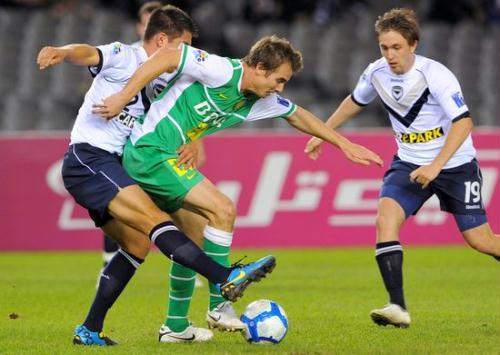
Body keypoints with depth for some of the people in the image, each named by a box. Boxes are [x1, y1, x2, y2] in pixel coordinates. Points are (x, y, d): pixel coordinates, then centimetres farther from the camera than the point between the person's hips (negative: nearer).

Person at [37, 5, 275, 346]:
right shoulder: (125, 58, -5)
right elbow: (89, 54, -25)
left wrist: (190, 145, -10)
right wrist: (62, 52, -48)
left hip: (109, 168, 10)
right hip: (88, 158, -10)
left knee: (138, 244, 11)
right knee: (153, 216, -23)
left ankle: (90, 330, 15)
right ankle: (226, 278, -37)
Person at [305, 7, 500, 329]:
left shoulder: (435, 75, -23)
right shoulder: (377, 73, -6)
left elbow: (463, 122, -29)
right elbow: (355, 101, 17)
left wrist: (435, 166, -37)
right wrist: (323, 132, 17)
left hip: (455, 163, -4)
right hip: (410, 162, 4)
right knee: (386, 217, -21)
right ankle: (398, 308, -23)